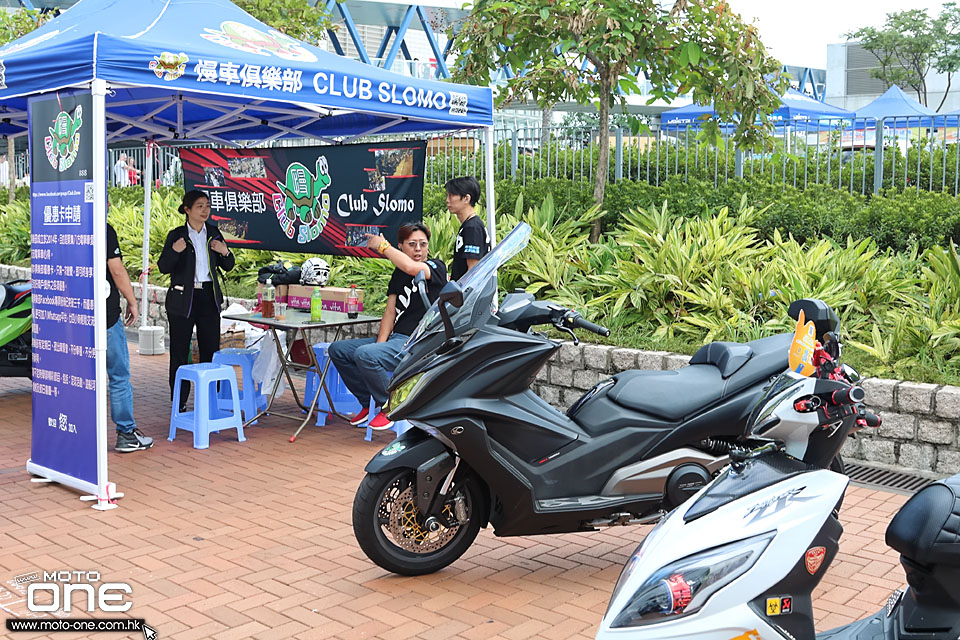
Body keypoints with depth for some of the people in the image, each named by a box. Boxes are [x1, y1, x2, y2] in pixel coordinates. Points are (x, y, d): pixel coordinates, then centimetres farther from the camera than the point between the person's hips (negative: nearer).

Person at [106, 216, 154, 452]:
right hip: (106, 315, -6)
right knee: (119, 375, 4)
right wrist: (132, 301, -1)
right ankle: (126, 433, 9)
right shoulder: (104, 230, -12)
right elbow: (117, 271, -13)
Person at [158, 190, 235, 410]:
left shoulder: (214, 233, 8)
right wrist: (174, 251, -24)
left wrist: (225, 252, -8)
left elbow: (228, 266, 13)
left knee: (211, 350, 5)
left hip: (208, 298, 4)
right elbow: (163, 267, -6)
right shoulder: (176, 235, -3)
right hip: (183, 299, -3)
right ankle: (179, 402, 9)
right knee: (179, 351, 1)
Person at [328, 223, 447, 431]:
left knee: (365, 354, -30)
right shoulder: (399, 273, 15)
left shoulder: (437, 267, -7)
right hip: (394, 338, 9)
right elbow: (390, 311, 10)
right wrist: (380, 342, -6)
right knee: (338, 349, 5)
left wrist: (382, 245, -14)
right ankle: (367, 403, 14)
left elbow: (412, 268, -29)